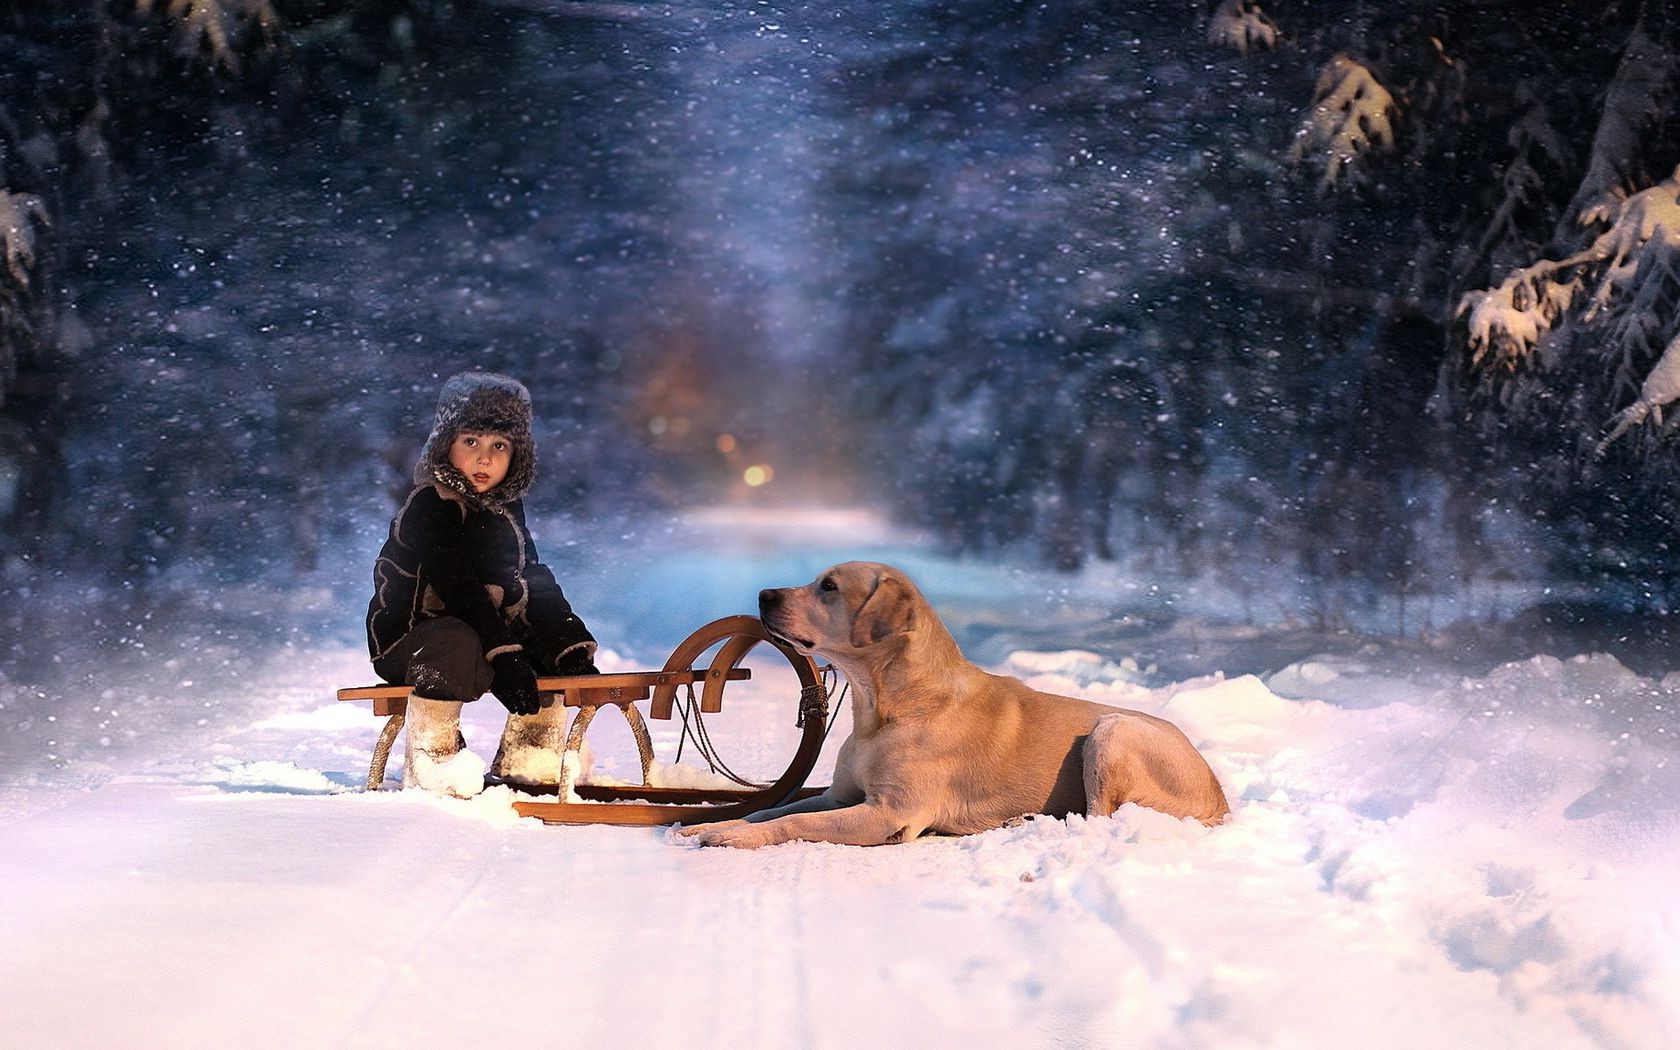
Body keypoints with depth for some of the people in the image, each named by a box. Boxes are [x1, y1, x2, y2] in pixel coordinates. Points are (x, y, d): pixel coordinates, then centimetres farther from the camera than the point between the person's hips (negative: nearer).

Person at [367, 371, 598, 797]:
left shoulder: (506, 508, 10)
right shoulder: (430, 505, -15)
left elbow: (534, 584, 9)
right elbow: (457, 587, -26)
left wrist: (572, 649, -6)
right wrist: (502, 657, -35)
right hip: (404, 639, -8)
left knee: (555, 648, -1)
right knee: (456, 643, -38)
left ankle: (524, 762, 3)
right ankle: (429, 761, -28)